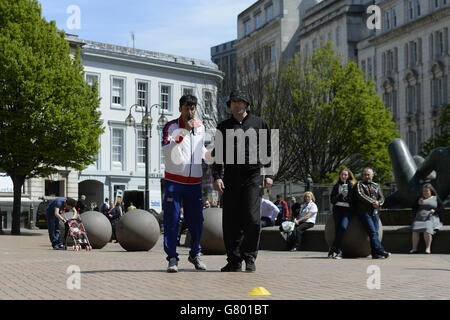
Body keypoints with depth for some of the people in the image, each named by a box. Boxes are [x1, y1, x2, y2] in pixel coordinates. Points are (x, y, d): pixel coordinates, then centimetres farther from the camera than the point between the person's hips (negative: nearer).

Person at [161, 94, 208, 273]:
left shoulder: (200, 127, 11)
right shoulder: (171, 127, -4)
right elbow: (167, 149, -21)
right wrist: (184, 131, -25)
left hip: (194, 182, 4)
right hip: (174, 180, -4)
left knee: (196, 221, 7)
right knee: (172, 220, -5)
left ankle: (195, 254, 25)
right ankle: (172, 258, 1)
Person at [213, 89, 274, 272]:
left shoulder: (259, 124, 11)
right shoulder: (224, 127, 14)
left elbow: (268, 150, 11)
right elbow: (217, 154, 10)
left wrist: (269, 174, 2)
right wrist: (217, 176, -2)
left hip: (253, 176, -2)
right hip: (231, 177, 2)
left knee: (252, 218, -11)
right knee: (231, 221, 1)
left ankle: (249, 257, 4)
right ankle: (234, 261, 9)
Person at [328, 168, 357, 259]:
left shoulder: (352, 186, 10)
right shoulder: (336, 186, 15)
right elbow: (331, 200, 5)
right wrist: (341, 195, -7)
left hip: (347, 210, -1)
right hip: (337, 209, 1)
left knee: (343, 227, -25)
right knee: (337, 228, -18)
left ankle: (333, 248, -18)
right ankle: (339, 251, -13)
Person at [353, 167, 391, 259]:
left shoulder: (376, 186, 23)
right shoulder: (359, 184, 8)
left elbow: (381, 198, 14)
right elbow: (361, 195, -8)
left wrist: (378, 203, -9)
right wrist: (372, 202, -13)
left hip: (374, 211, 5)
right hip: (364, 211, -4)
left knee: (375, 232, -6)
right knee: (372, 231, -15)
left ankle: (375, 253, -8)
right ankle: (380, 251, -23)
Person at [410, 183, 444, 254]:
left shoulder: (436, 198, 15)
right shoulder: (421, 198, 22)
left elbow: (441, 207, 7)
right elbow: (414, 208, 17)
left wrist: (434, 210, -11)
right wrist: (419, 204, -2)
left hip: (431, 218, -3)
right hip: (419, 218, 3)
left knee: (427, 230, -34)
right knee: (415, 230, -27)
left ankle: (428, 248, -33)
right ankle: (414, 248, -32)